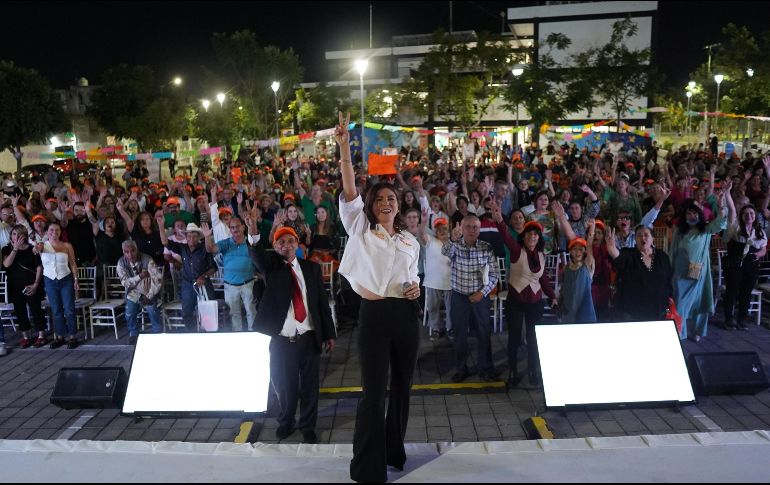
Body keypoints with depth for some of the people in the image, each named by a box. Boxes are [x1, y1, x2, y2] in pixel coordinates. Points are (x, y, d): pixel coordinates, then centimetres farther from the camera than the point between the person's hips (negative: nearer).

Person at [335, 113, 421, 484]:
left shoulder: (410, 241, 13)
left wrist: (416, 288, -1)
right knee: (375, 390, -5)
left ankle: (394, 449, 33)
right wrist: (344, 147, -19)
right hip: (374, 314, -4)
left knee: (402, 386, 14)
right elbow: (349, 193, -11)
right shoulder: (360, 231, 2)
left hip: (407, 315, 5)